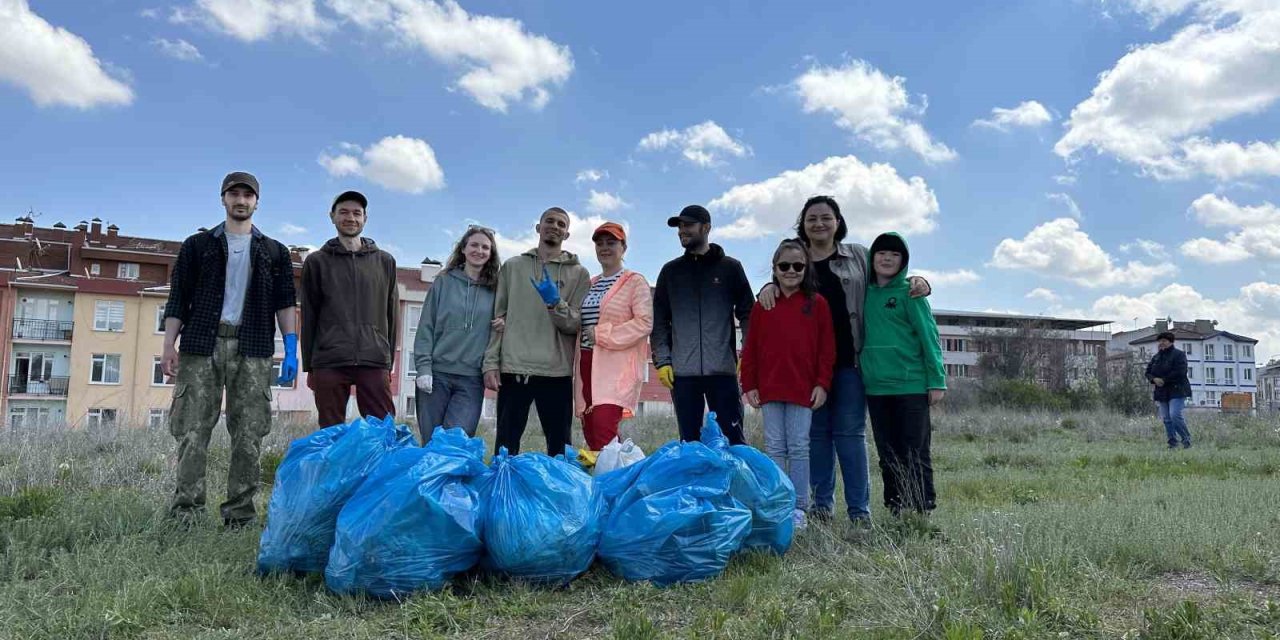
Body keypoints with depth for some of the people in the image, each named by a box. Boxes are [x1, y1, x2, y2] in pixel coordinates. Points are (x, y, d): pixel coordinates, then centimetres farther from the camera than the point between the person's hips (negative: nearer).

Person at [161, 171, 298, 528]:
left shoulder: (274, 252, 16)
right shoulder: (198, 245, 14)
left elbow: (284, 303, 10)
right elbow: (178, 298, 10)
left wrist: (291, 349, -2)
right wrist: (169, 345, -2)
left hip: (252, 350, 1)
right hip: (202, 344, 0)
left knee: (249, 434, -2)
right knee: (193, 429, -4)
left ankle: (239, 515, 3)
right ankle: (185, 512, 1)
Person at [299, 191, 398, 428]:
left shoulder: (385, 262, 13)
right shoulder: (317, 262, 11)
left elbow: (391, 316, 13)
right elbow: (309, 317, 10)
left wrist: (390, 362, 8)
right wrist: (309, 366, 6)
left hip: (374, 364, 0)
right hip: (328, 364, 0)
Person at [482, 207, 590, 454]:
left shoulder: (578, 273, 8)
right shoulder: (512, 266, 12)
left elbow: (576, 325, 0)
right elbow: (498, 318, 8)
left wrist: (556, 303, -18)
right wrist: (491, 362, -1)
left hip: (557, 373, -1)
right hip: (513, 369, 1)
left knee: (560, 449, 4)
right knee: (505, 447, 5)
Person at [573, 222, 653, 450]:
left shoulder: (635, 282, 0)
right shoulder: (589, 284, 19)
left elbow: (645, 322, -12)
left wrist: (602, 334, -12)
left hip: (615, 366, -6)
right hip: (587, 363, 7)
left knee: (604, 431, -18)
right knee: (590, 433, 7)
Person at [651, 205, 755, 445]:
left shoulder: (730, 268, 7)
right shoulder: (670, 271, 13)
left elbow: (747, 314, 5)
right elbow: (659, 320, 11)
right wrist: (662, 360, 1)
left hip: (723, 370, -2)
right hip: (682, 372, 2)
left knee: (732, 440, 1)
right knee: (689, 441, 6)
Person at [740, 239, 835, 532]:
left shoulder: (817, 303, 2)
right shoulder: (762, 304, 7)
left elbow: (827, 347, 1)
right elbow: (751, 348, 7)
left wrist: (822, 383, -5)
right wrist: (749, 385, 2)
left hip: (803, 387, -2)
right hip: (769, 387, 2)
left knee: (799, 447, 2)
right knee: (775, 448, 7)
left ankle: (798, 507, 9)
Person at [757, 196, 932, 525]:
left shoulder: (858, 256, 10)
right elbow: (782, 283, 19)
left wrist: (916, 282, -3)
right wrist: (769, 286, -5)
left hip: (849, 360, -1)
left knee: (850, 433, -2)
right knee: (817, 433, 6)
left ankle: (859, 509, 4)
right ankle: (821, 504, 14)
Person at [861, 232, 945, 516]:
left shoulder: (910, 292, -2)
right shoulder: (865, 294, 12)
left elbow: (929, 337, -6)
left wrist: (937, 380, -12)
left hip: (912, 386, -5)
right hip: (875, 387, 5)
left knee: (916, 454, 0)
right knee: (888, 455, 10)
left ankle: (922, 512, 6)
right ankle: (896, 512, 18)